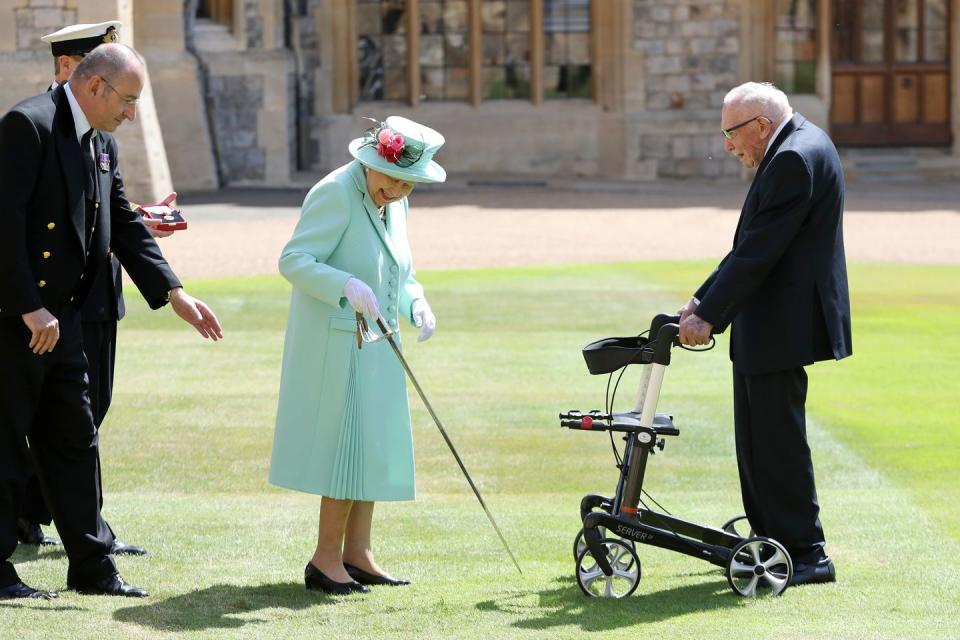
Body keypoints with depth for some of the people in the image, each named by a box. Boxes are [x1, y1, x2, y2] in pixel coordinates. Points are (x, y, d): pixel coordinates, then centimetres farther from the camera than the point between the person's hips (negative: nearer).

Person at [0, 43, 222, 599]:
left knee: (75, 439, 12)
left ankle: (92, 564, 18)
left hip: (58, 316, 9)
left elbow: (124, 227, 15)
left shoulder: (102, 144, 12)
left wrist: (175, 294, 6)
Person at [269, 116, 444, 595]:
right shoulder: (335, 193, -15)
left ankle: (356, 554, 18)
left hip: (375, 345, 9)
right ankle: (325, 560, -1)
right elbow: (293, 260, -20)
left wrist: (415, 304, 2)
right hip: (337, 344, -9)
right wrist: (347, 286, -33)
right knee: (350, 444, -8)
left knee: (374, 445, 10)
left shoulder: (395, 205, 11)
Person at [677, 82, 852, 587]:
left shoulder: (796, 159, -19)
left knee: (777, 438, -6)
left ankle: (806, 554, -1)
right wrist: (704, 299, 11)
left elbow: (759, 251, -22)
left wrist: (709, 316, -20)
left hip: (783, 326, -11)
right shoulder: (797, 147, 14)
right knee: (757, 437, 15)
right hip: (767, 326, 11)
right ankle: (770, 540, 23)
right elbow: (751, 245, 17)